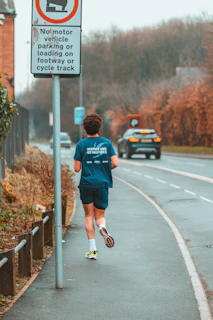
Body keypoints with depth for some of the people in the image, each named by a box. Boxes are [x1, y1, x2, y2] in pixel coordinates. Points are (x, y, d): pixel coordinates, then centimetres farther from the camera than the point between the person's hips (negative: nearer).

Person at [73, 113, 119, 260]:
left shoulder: (81, 145, -5)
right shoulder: (107, 143, 1)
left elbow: (77, 168, -6)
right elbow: (115, 163, -5)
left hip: (86, 184, -1)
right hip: (102, 184, 1)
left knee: (89, 216, 9)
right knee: (100, 215, 12)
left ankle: (92, 249, 2)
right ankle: (103, 226, -25)